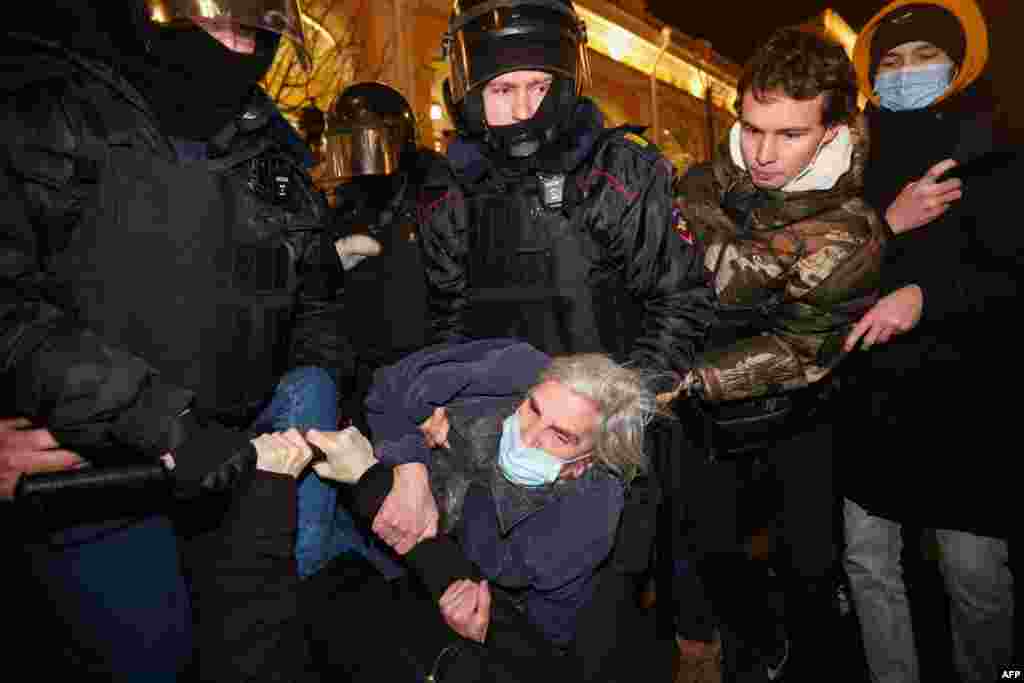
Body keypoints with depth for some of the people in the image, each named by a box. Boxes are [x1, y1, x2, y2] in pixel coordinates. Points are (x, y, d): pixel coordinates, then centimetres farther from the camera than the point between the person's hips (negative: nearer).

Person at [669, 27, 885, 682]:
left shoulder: (854, 231, -21)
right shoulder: (704, 185, -11)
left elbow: (801, 349, -26)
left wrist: (682, 378, -36)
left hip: (799, 411, -2)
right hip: (711, 406, 3)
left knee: (810, 560, 11)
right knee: (706, 543, 14)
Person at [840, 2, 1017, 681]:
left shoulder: (996, 161, 3)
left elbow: (1012, 274, -6)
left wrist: (926, 295, -21)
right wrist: (887, 223, -13)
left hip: (963, 403, -2)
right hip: (867, 401, 2)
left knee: (976, 575, 4)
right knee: (869, 564, 9)